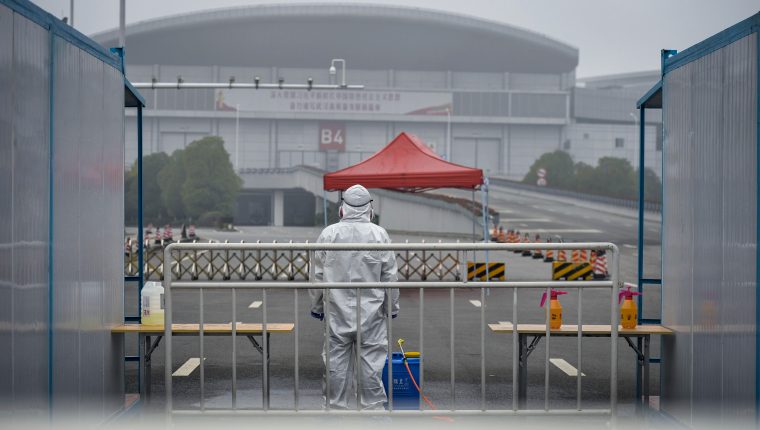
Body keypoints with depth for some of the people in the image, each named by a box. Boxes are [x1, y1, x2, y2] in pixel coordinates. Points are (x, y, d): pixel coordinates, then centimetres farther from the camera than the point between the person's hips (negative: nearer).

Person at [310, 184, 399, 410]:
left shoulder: (329, 234, -2)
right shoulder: (379, 234, -4)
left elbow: (318, 275, 2)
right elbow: (390, 276, -1)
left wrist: (317, 305, 14)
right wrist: (392, 306, 10)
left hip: (337, 310, 1)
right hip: (371, 310, -1)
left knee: (336, 360, 7)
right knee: (371, 360, 3)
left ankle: (335, 406, 13)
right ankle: (373, 406, 7)